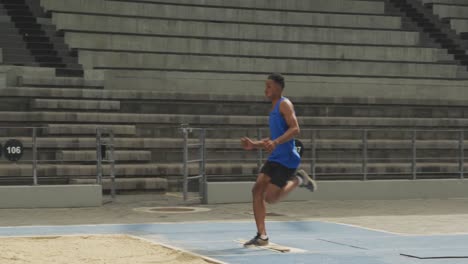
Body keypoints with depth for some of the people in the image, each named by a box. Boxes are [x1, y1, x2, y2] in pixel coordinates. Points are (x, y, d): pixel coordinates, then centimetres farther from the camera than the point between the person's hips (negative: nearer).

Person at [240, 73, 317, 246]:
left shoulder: (284, 104, -8)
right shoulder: (274, 109, 20)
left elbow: (295, 129, -22)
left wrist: (275, 143, -32)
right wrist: (254, 145, 15)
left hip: (286, 159, -9)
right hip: (274, 158, 9)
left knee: (270, 197, -12)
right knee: (257, 190, -4)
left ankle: (297, 180, 11)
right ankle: (262, 236, -1)